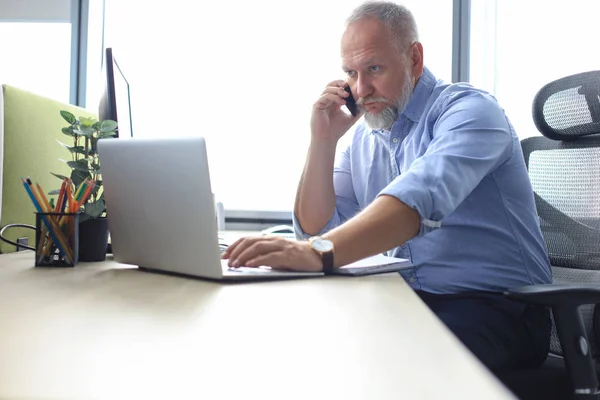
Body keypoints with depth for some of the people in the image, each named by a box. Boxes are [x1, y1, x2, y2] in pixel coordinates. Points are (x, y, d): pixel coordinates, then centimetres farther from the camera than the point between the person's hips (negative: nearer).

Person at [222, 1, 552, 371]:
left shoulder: (468, 109, -11)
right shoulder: (364, 137, 11)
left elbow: (420, 199, -31)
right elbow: (316, 229, 8)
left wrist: (319, 253, -46)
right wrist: (324, 140, -2)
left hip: (494, 307, -6)